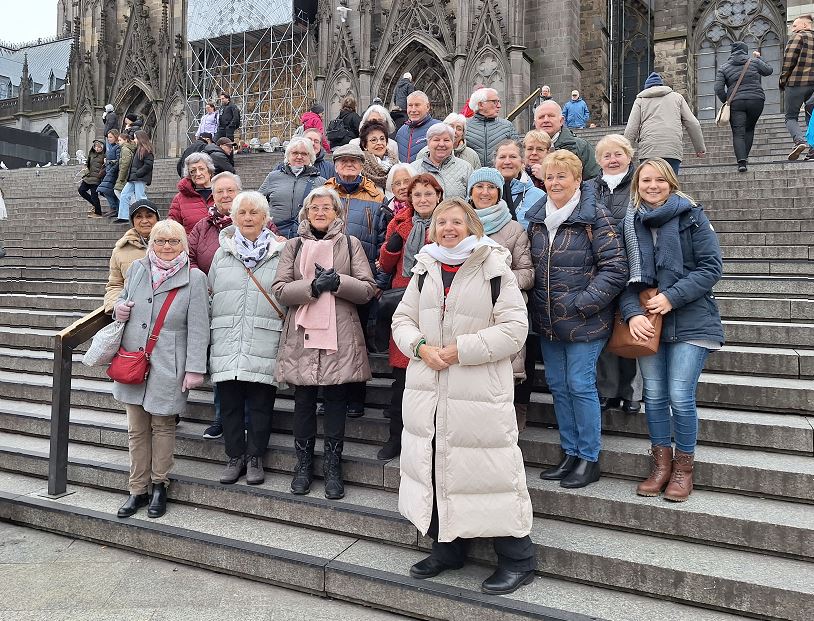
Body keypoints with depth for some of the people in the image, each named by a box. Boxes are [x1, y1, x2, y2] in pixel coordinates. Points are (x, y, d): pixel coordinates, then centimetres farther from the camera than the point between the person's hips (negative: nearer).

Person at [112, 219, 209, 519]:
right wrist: (118, 308, -3)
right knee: (136, 429, 12)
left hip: (168, 366, -4)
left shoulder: (194, 278, -7)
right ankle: (137, 490, 25)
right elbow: (123, 299, 22)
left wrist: (195, 368, -12)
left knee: (162, 426, 9)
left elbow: (198, 328, -9)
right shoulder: (137, 269, 6)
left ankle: (159, 485, 26)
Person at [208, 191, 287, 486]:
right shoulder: (222, 254, 14)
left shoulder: (281, 254, 5)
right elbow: (210, 294, 18)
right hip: (226, 343, 3)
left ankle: (255, 458, 19)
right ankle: (234, 457, 22)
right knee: (229, 403, 8)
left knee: (260, 404, 3)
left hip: (264, 345, -2)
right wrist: (207, 337, 13)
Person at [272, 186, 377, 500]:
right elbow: (280, 289, 1)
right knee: (303, 401, 6)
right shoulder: (293, 246, 13)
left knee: (336, 401, 2)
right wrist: (313, 286, -13)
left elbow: (368, 289, 2)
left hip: (340, 336, -1)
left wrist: (337, 281, -13)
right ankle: (304, 464, 22)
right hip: (302, 335, 1)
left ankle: (333, 466, 15)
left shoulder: (350, 244, 10)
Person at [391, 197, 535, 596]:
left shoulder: (495, 269, -6)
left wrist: (461, 350, -17)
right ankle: (447, 548, 32)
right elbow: (402, 320, 12)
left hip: (478, 393, -6)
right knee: (434, 467, 13)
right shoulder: (425, 270, 11)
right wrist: (421, 347, -8)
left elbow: (514, 328, -12)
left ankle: (517, 559, 17)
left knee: (487, 469, -2)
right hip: (426, 391, 6)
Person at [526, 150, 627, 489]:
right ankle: (570, 453, 26)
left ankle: (589, 458, 14)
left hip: (584, 321, -6)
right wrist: (537, 305, 9)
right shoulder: (537, 218, 9)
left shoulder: (594, 216, -10)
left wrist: (582, 303, -18)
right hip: (547, 321, 6)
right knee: (557, 385, 12)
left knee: (580, 385, -2)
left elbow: (615, 267, -14)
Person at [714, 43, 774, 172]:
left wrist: (726, 101, 9)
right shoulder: (754, 61, 9)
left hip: (735, 103, -1)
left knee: (738, 133, -5)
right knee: (749, 129, 20)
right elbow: (769, 70, 24)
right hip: (756, 100, 1)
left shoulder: (723, 68, 7)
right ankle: (744, 156, 17)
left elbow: (718, 89, -3)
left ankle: (741, 161, -22)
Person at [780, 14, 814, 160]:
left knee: (791, 116, 4)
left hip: (796, 82, -6)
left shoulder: (798, 36, -2)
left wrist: (783, 81, -2)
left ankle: (800, 140, -21)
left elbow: (788, 60, -10)